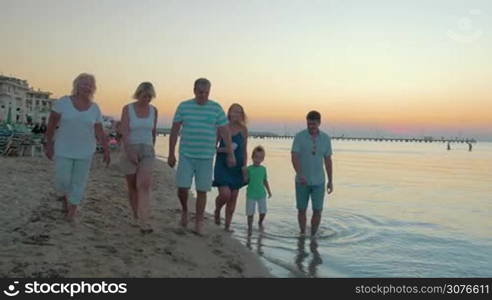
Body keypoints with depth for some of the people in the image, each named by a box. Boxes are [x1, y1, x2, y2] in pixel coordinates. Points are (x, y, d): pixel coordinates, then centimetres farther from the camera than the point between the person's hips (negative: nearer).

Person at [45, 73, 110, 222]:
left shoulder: (95, 108, -2)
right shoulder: (63, 102, -8)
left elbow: (99, 132, -1)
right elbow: (51, 123, -3)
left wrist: (106, 151, -7)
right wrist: (49, 144, -4)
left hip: (85, 151, 1)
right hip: (64, 150, -1)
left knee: (79, 181, 5)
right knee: (62, 180, -1)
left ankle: (72, 209, 22)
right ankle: (65, 199, 32)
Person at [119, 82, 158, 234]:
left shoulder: (153, 110, 4)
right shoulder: (127, 109, -6)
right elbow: (123, 132, -14)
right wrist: (129, 152, -26)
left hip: (147, 151, 1)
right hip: (129, 150, -1)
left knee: (144, 184, -17)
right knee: (132, 186, 9)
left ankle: (144, 222, -22)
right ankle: (136, 216, 29)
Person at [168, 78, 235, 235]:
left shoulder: (216, 108, 0)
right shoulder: (183, 106, 2)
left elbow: (225, 132, -1)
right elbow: (174, 130, 4)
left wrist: (231, 154, -6)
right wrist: (171, 154, 2)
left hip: (206, 157, 0)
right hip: (186, 156, 0)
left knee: (202, 191, 3)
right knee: (182, 188, -6)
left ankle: (199, 223, 16)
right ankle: (184, 210, 26)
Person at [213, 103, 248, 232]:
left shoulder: (243, 130, 5)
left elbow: (244, 150, 10)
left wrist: (244, 166, 0)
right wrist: (223, 149, -17)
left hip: (237, 167, 3)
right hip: (222, 165, -3)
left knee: (233, 197, 5)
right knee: (225, 194, -16)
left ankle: (228, 225, 18)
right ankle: (217, 210, 19)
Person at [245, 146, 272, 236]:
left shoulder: (263, 169, 2)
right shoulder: (249, 169, -7)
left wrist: (269, 191, 16)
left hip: (261, 194, 3)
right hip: (251, 194, -3)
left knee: (263, 212, 8)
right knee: (250, 213, 2)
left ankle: (260, 222, 38)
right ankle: (250, 228, 19)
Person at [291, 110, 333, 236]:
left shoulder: (326, 138, -1)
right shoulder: (299, 137, -10)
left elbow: (328, 161, 5)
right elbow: (294, 158, -19)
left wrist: (330, 181, 4)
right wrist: (300, 175, -35)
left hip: (318, 182, 1)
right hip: (302, 181, -1)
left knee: (317, 211, -2)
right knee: (302, 210, 7)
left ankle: (313, 236, 17)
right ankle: (302, 233, 29)